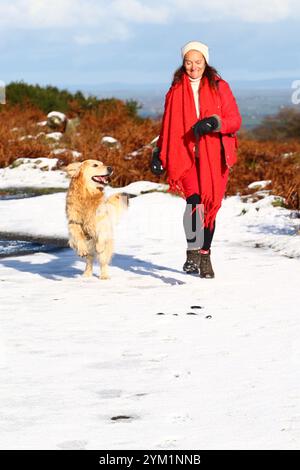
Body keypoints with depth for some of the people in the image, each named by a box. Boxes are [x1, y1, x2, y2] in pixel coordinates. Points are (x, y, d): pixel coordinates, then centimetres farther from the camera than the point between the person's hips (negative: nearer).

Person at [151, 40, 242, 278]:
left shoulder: (220, 87, 7)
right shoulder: (176, 91, 11)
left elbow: (235, 120, 1)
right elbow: (168, 126, 18)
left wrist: (215, 123, -18)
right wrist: (159, 154, 10)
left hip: (213, 156, 0)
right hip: (185, 154, 0)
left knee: (210, 206, 3)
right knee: (194, 199, -22)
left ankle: (205, 257, 17)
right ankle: (193, 252, -19)